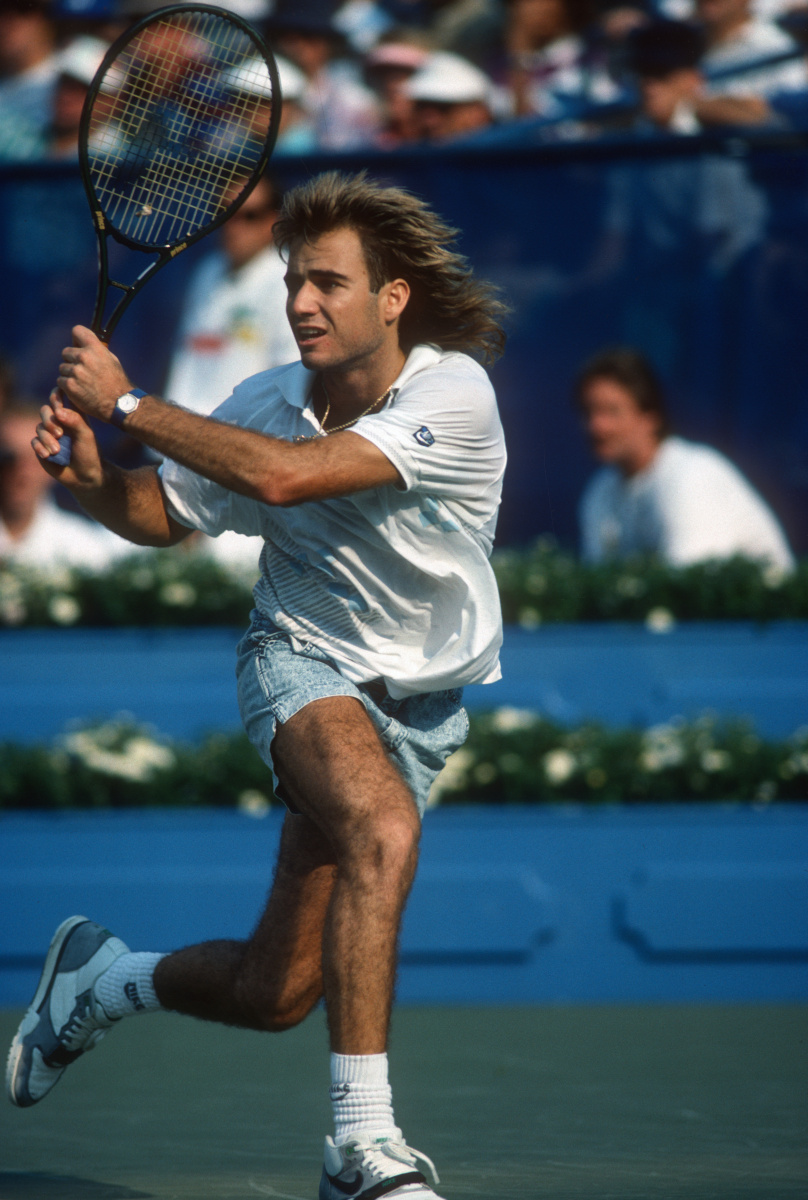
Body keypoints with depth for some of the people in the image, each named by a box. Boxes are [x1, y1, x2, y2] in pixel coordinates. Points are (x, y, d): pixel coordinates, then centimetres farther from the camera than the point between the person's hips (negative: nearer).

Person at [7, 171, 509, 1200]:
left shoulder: (454, 394, -20)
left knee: (274, 994, 0)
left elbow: (285, 475, -31)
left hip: (418, 705, 0)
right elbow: (162, 514, 10)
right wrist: (90, 476, -13)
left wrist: (126, 403, -27)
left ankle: (101, 978, 31)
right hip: (304, 661, 0)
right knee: (383, 831, -35)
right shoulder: (266, 405, -7)